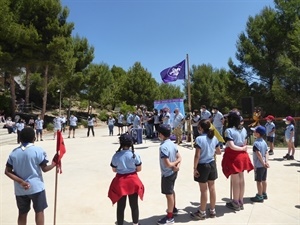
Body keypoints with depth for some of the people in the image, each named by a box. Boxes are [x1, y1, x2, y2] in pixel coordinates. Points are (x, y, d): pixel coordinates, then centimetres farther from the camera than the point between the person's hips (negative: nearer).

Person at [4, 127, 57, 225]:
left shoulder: (14, 152, 0)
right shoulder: (38, 150, -13)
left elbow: (7, 171, -3)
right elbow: (45, 169, -12)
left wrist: (21, 182, -7)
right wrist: (54, 163, 5)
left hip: (20, 189, 4)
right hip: (36, 186, -4)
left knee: (22, 213, 16)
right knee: (39, 211, 10)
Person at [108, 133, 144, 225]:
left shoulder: (116, 155, -14)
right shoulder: (135, 154, -14)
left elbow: (114, 170, -2)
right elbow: (139, 169, -5)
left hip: (120, 182, -1)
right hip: (133, 180, 1)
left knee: (120, 206, 14)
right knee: (134, 204, 20)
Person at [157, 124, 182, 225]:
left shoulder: (163, 147, -27)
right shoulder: (172, 144, 0)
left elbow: (167, 164, -28)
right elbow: (179, 157, 4)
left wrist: (174, 164, -11)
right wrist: (177, 165, -10)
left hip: (167, 174, -9)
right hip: (173, 172, 9)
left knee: (169, 194, 5)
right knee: (171, 191, 26)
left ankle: (170, 217, 20)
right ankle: (173, 208, 45)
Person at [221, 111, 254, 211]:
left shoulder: (229, 130, -16)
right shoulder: (243, 130, 5)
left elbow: (232, 146, -21)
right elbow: (245, 144, 8)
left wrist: (242, 149, -9)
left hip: (233, 157, -7)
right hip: (242, 156, 7)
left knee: (235, 181, 4)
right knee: (241, 179, 15)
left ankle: (235, 203, 17)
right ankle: (241, 202, 27)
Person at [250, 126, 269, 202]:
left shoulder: (256, 143, -20)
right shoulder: (264, 142, 6)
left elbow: (259, 154, -24)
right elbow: (266, 153, 3)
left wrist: (263, 163, -15)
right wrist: (266, 161, -4)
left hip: (259, 165, -8)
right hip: (263, 165, 9)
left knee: (259, 181, 1)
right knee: (264, 180, 18)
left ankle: (259, 196, 10)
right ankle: (264, 194, 30)